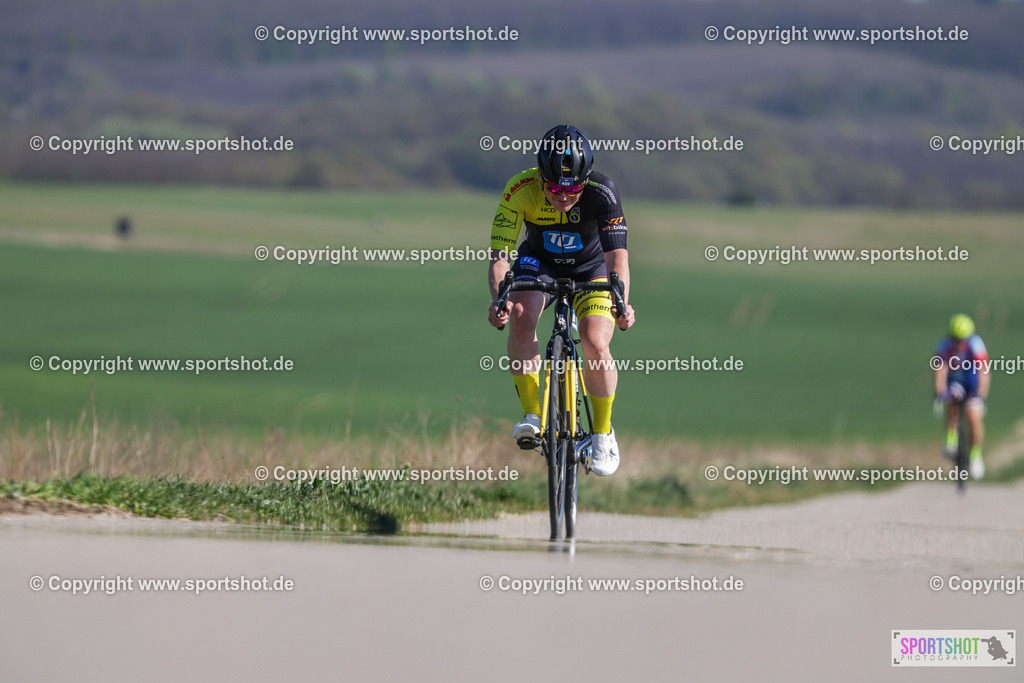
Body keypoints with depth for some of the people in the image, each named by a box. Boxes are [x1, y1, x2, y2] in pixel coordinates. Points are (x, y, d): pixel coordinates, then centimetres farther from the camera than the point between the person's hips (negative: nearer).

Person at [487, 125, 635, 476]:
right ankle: (532, 415, -20)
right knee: (521, 317, -30)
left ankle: (603, 432, 2)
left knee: (595, 345, -22)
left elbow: (617, 255, -38)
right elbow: (499, 256, -30)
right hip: (539, 261, 1)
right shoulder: (520, 190, -29)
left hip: (591, 268, -1)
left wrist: (622, 305, -55)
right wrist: (498, 299, -49)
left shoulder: (602, 192, -32)